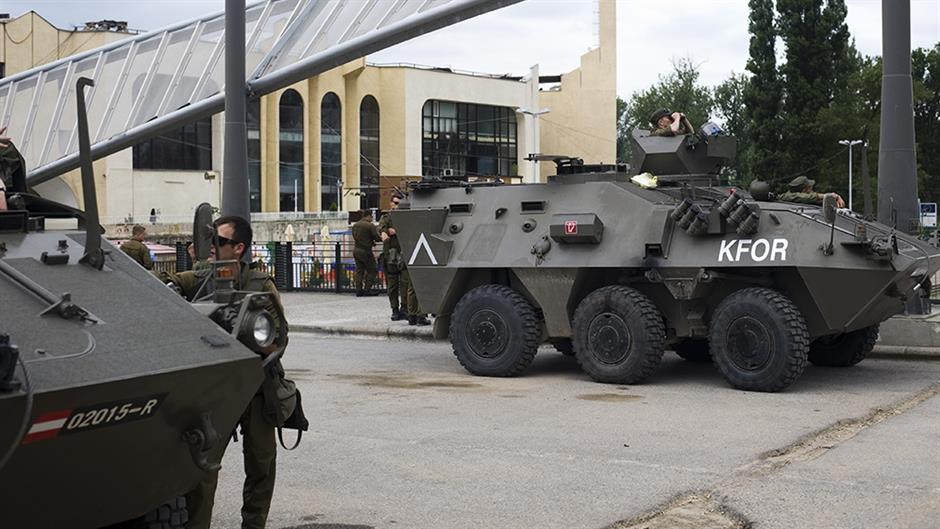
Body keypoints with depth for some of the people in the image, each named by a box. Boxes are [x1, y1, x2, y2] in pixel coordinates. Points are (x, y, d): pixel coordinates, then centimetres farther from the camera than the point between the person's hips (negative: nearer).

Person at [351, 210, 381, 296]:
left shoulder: (355, 225, 8)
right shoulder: (370, 225, -14)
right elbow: (377, 238, -15)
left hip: (356, 250, 7)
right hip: (365, 251, -7)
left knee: (359, 270, 13)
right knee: (372, 270, 6)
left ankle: (359, 290, 12)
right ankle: (367, 289, 3)